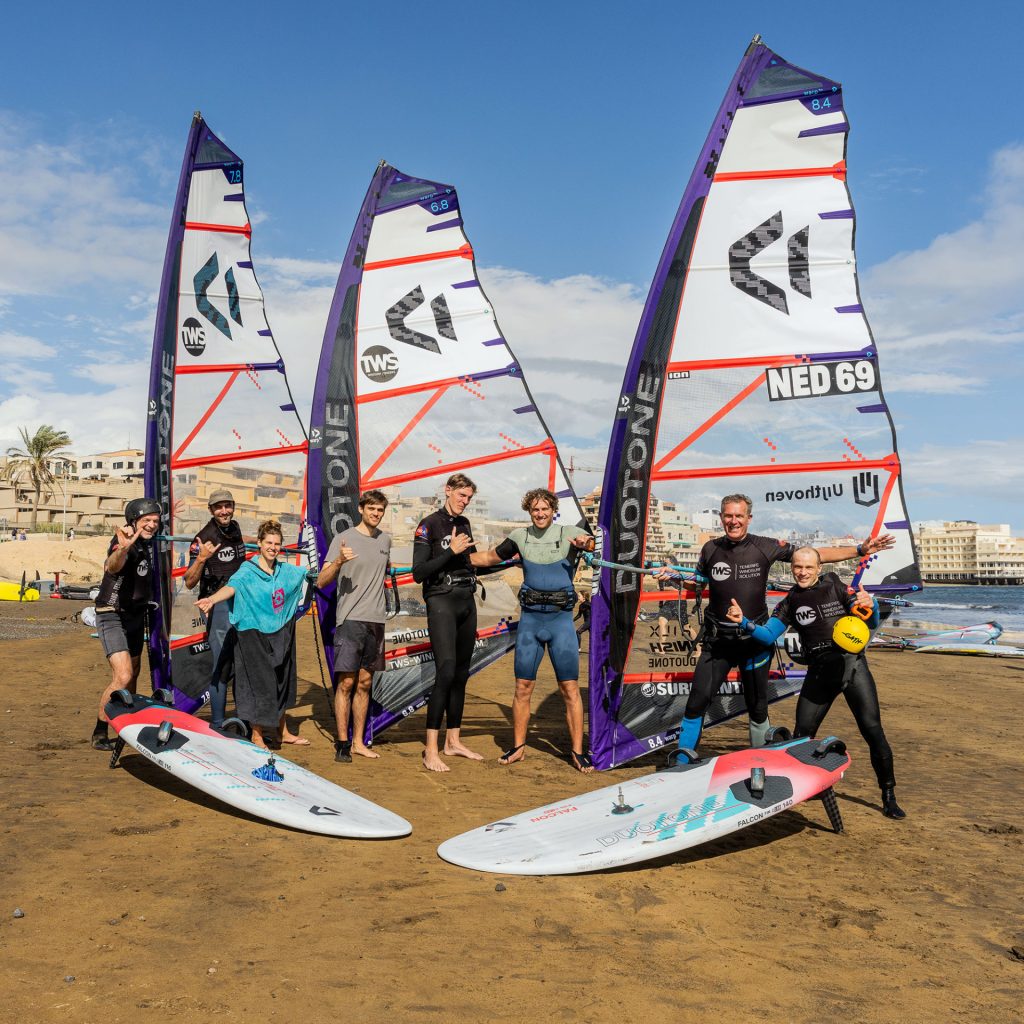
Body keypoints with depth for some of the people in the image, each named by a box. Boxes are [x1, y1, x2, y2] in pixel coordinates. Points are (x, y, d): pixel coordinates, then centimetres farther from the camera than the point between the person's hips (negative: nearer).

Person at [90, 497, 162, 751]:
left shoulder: (148, 543, 3)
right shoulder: (124, 541, -21)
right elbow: (112, 567, -42)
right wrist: (123, 548, -66)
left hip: (136, 615, 8)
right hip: (113, 616, -8)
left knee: (134, 673, 15)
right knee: (123, 677, -16)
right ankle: (99, 734, -2)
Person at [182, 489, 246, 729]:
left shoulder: (235, 528, 9)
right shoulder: (203, 539, -11)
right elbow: (189, 583, -13)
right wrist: (201, 558, -27)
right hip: (218, 607, -7)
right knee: (222, 667, -9)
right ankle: (217, 725, -1)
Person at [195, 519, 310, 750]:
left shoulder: (286, 571, 8)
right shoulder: (248, 571, -11)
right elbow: (232, 586, -29)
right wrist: (212, 599, -48)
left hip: (281, 635, 6)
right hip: (255, 635, -6)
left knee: (281, 681, 15)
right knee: (260, 683, -5)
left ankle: (283, 732, 29)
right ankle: (257, 736, 10)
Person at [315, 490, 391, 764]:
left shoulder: (385, 539, 12)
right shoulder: (343, 539, -5)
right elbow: (321, 582, -12)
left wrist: (390, 568, 14)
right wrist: (338, 561, -26)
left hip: (376, 620, 5)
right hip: (350, 618, -5)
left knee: (364, 683, 10)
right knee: (346, 682, -5)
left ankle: (358, 742, 17)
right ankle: (342, 743, 4)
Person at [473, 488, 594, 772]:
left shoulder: (568, 533, -3)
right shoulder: (520, 536, 5)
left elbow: (595, 542, -20)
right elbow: (489, 557, 17)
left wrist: (585, 542, -43)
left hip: (561, 620, -2)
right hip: (529, 620, 3)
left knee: (570, 688, -1)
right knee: (523, 687, 7)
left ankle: (577, 751, 9)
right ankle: (518, 747, 21)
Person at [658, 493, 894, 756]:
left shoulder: (765, 547, -3)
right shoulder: (711, 549, 2)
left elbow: (814, 555, 0)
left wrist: (861, 550, -3)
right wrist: (672, 575, 0)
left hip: (754, 639, 0)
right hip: (717, 640, 1)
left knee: (757, 708, 11)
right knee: (697, 702, -7)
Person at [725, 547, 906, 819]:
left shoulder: (836, 588, 3)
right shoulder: (791, 602, 11)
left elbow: (872, 625, 2)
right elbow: (768, 635, 7)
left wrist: (870, 607, -22)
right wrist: (743, 622, -11)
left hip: (852, 665, -3)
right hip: (818, 672, 3)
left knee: (872, 730, -8)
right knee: (802, 734, 0)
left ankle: (889, 797, 5)